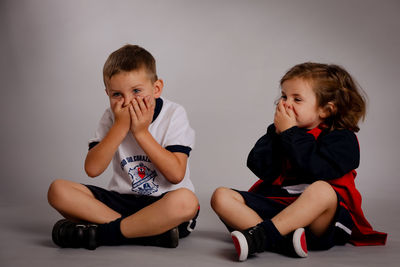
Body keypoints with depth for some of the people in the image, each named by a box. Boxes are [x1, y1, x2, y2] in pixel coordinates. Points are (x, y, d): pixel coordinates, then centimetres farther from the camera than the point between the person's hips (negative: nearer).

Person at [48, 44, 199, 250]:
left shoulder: (174, 114, -5)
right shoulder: (112, 118, 3)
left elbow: (176, 174, -15)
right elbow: (93, 169, -10)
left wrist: (141, 132, -17)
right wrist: (121, 126, -17)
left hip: (161, 205, -3)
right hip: (121, 200, 4)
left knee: (186, 201, -39)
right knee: (58, 190, -17)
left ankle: (101, 233, -26)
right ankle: (153, 231, -25)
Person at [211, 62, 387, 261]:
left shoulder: (342, 139, 1)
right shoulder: (280, 132, 17)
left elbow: (315, 169, -18)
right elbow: (261, 168, 4)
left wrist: (290, 133, -9)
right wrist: (277, 133, -3)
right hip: (274, 204, 5)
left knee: (322, 190, -38)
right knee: (221, 196, -14)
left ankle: (260, 236, -41)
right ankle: (283, 240, -34)